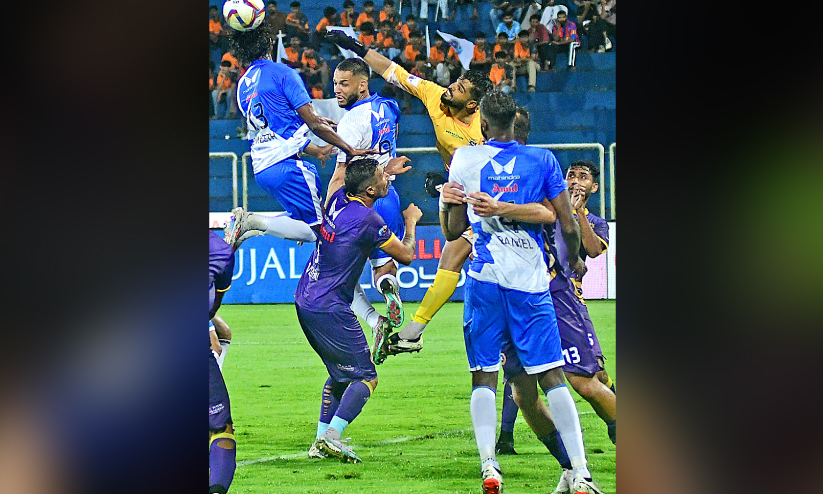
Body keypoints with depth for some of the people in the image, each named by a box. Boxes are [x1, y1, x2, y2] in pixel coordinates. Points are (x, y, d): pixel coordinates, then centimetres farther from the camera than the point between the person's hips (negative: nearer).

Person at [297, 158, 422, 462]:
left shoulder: (337, 200, 5)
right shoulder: (368, 219, -17)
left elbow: (341, 170, 31)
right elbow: (406, 255, -4)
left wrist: (378, 171, 40)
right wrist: (411, 223, 13)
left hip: (305, 300, 9)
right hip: (330, 308, -9)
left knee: (339, 374, 20)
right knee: (365, 377, -4)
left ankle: (321, 442, 15)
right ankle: (332, 435, -20)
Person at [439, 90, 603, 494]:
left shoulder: (464, 160, 3)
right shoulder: (543, 161, 3)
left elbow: (453, 231, 8)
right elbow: (567, 225, 4)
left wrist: (444, 200, 27)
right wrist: (575, 259, 23)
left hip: (485, 279, 0)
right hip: (531, 280, 0)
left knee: (484, 377, 7)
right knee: (552, 377, 2)